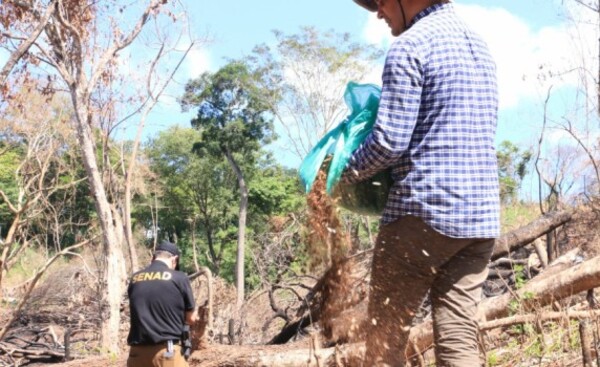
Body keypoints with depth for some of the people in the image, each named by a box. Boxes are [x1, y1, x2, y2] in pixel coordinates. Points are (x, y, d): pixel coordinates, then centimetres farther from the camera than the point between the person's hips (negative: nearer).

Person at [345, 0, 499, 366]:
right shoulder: (480, 46, 19)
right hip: (482, 215, 8)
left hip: (426, 210, -8)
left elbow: (390, 141, -13)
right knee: (459, 337, 6)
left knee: (386, 336, 2)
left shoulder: (409, 46, -8)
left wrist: (346, 174, 5)